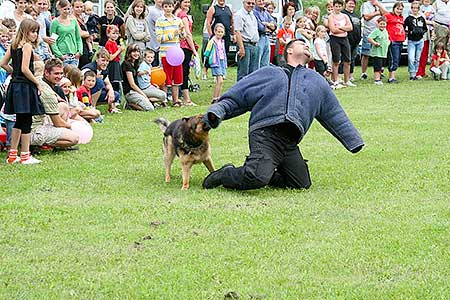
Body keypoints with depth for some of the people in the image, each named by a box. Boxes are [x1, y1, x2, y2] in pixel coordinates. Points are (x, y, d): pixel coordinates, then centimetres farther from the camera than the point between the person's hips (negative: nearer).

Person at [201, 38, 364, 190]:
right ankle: (226, 174, -1)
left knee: (302, 183, -12)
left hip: (290, 142, 5)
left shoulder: (317, 80, 32)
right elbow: (236, 95, 18)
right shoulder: (268, 74, 23)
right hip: (265, 132, -5)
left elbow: (334, 113, 34)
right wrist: (219, 109, 0)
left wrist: (353, 140, 30)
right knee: (258, 177, -28)